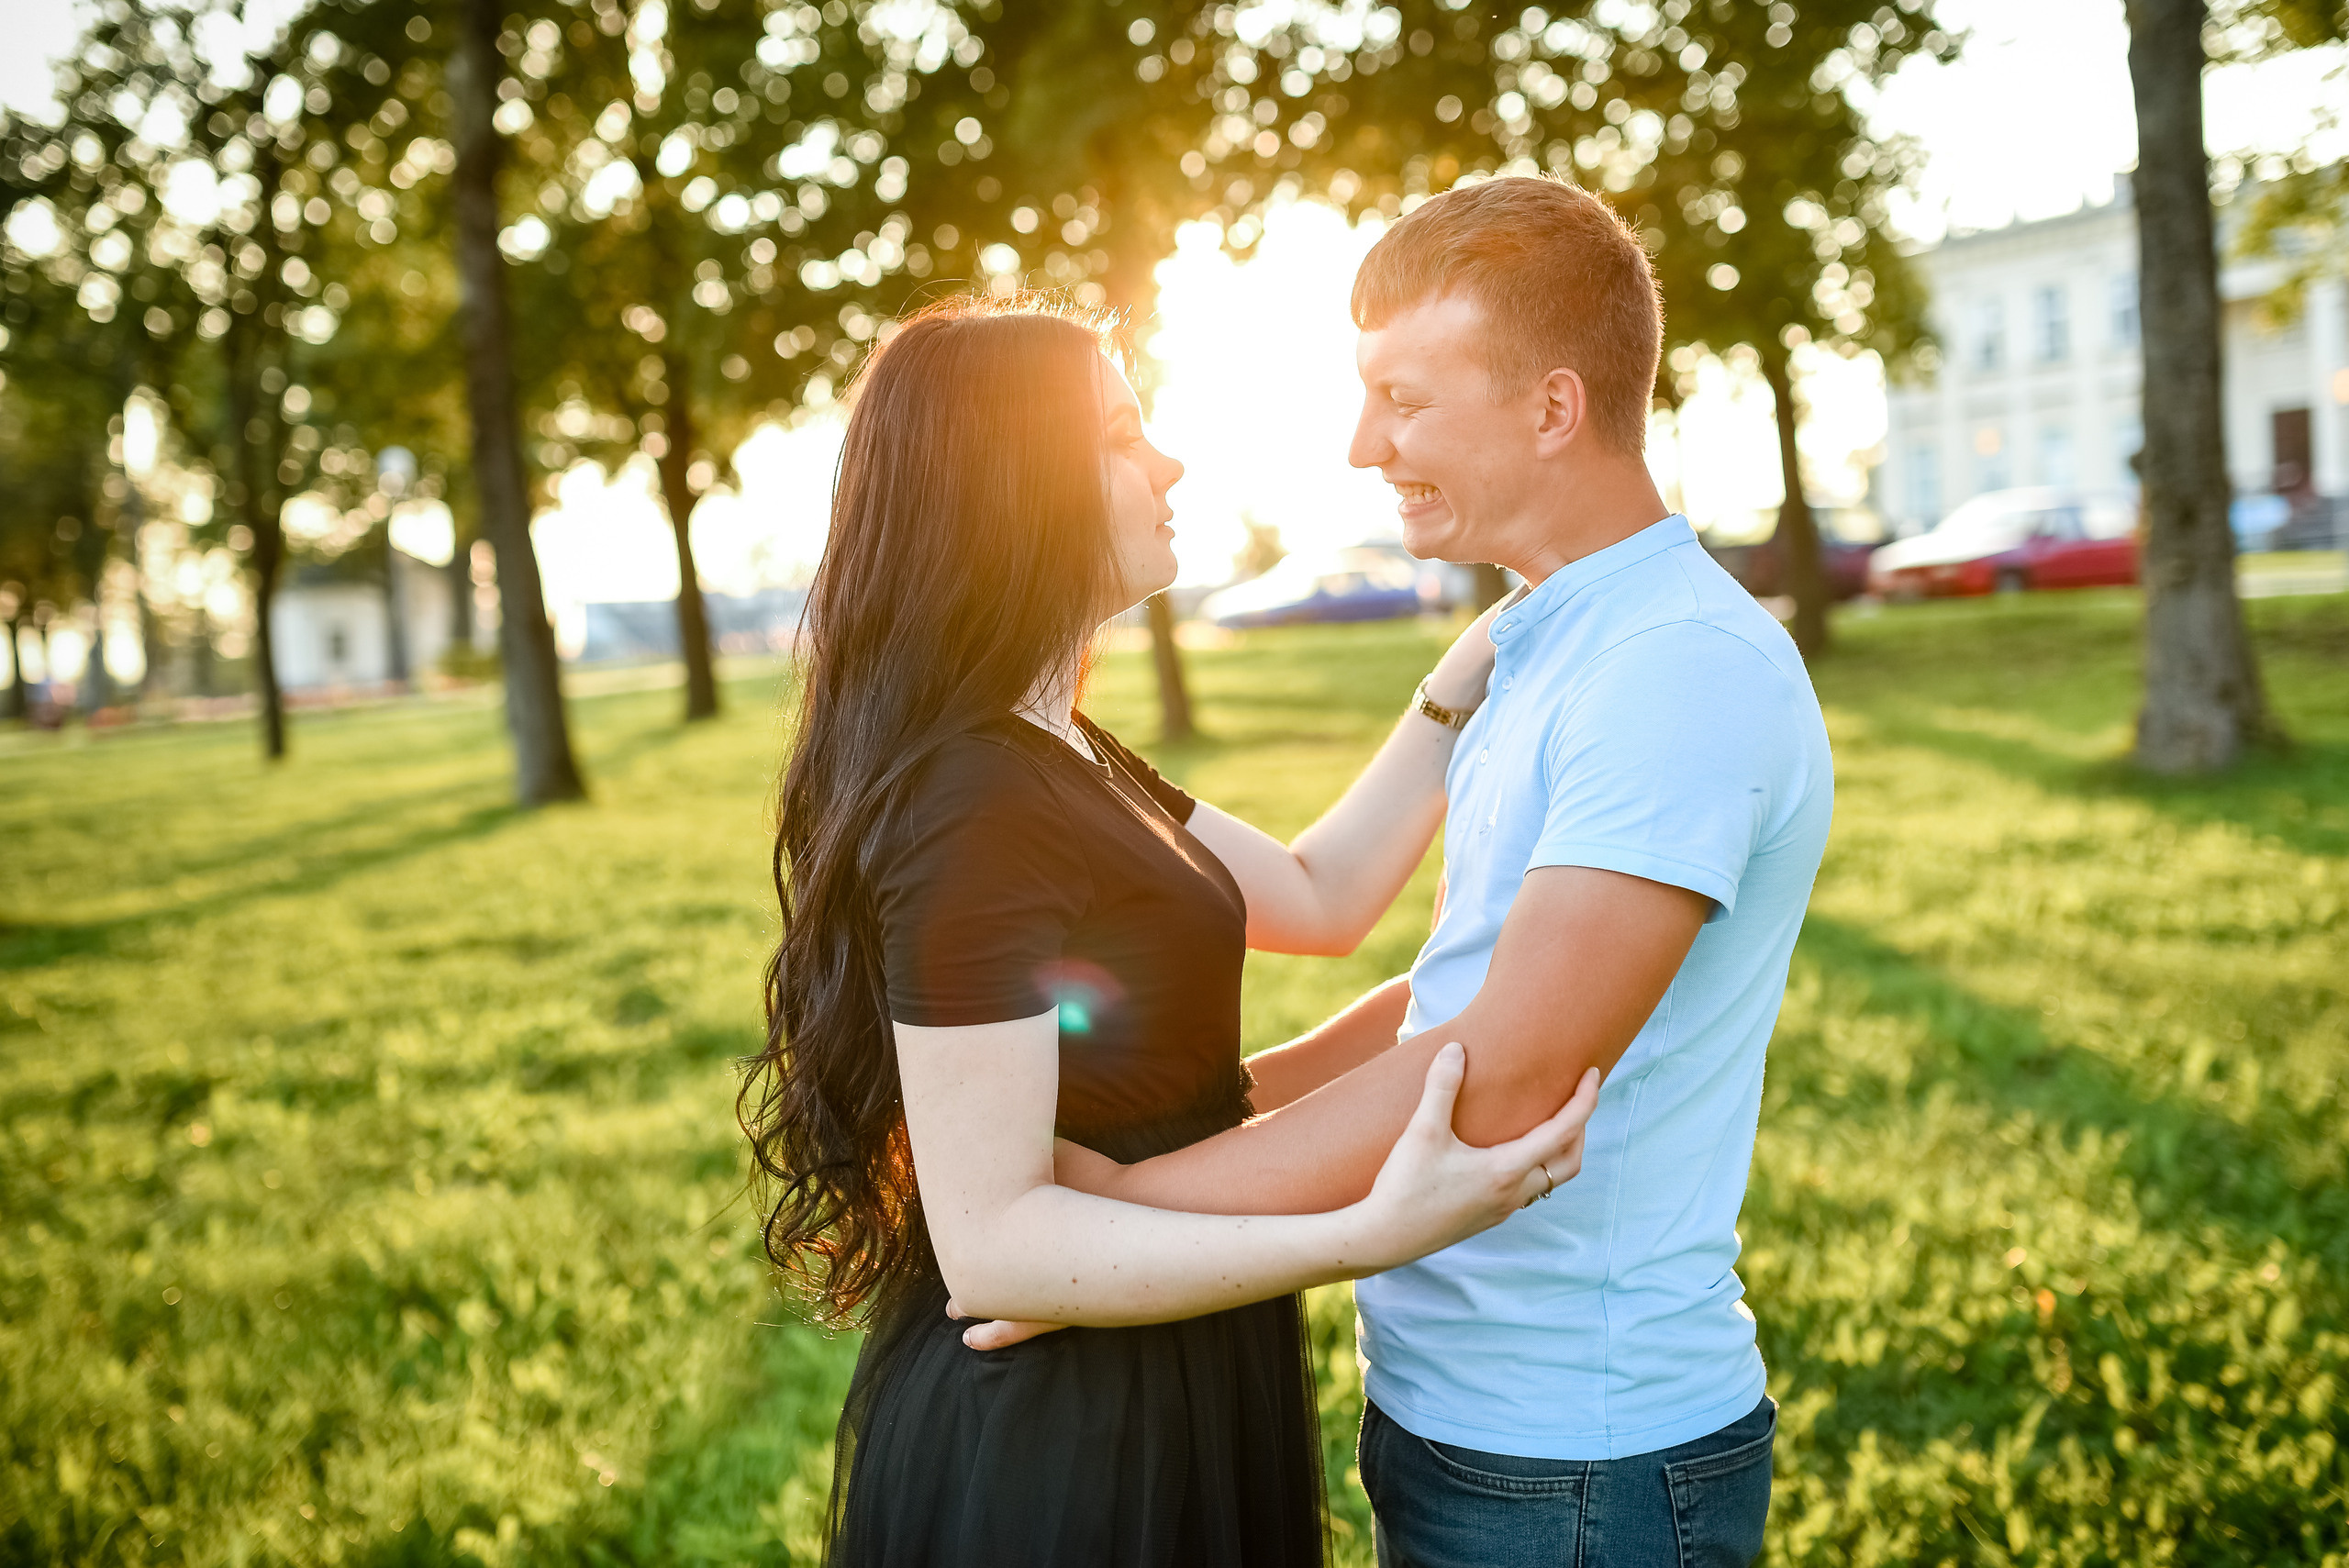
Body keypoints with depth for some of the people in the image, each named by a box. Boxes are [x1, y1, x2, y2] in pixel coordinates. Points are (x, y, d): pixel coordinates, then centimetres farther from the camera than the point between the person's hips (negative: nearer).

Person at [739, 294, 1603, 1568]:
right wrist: (1369, 1236, -36)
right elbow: (988, 1244, -28)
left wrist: (1464, 683, 7)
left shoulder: (1069, 762, 7)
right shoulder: (966, 811, -25)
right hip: (1046, 1443, -9)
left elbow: (1316, 897, 11)